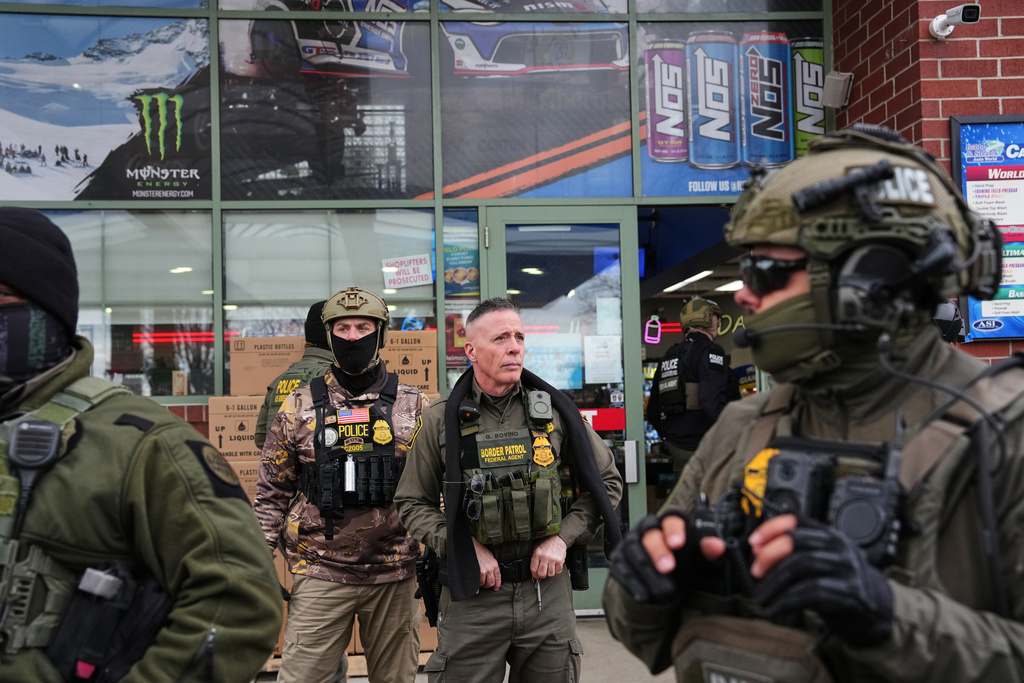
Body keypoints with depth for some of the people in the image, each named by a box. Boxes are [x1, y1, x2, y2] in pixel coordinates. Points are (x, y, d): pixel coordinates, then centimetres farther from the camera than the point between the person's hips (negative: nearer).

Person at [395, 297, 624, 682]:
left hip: (547, 590, 2)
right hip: (471, 593, -1)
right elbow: (412, 503, 4)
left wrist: (564, 537, -4)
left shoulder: (554, 411, 1)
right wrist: (463, 546, -10)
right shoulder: (440, 422, -1)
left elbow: (607, 481, 8)